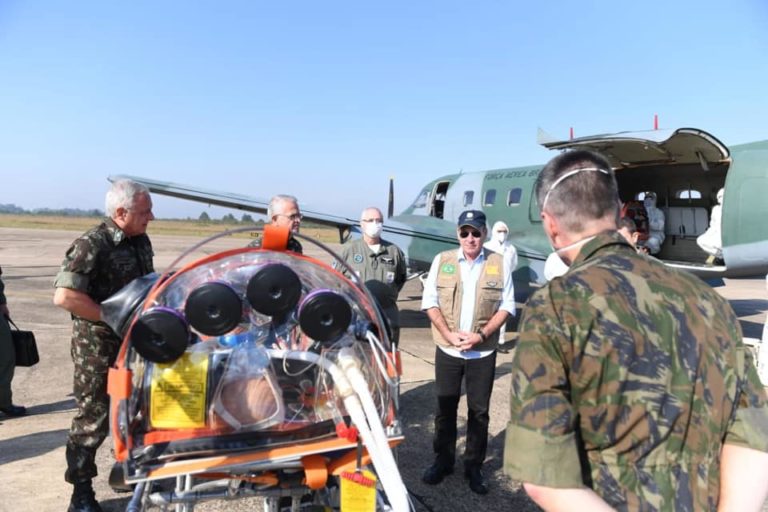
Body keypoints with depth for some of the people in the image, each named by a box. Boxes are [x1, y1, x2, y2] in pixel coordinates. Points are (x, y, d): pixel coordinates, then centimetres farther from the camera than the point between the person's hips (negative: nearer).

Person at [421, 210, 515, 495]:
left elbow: (507, 305, -1)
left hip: (483, 352, 0)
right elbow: (430, 301, 0)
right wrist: (449, 334, -12)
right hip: (447, 350, 1)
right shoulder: (442, 261, 1)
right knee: (445, 409, 11)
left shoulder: (499, 264, -1)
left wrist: (481, 335, -13)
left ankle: (474, 466, 24)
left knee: (479, 411, 9)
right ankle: (443, 461, 28)